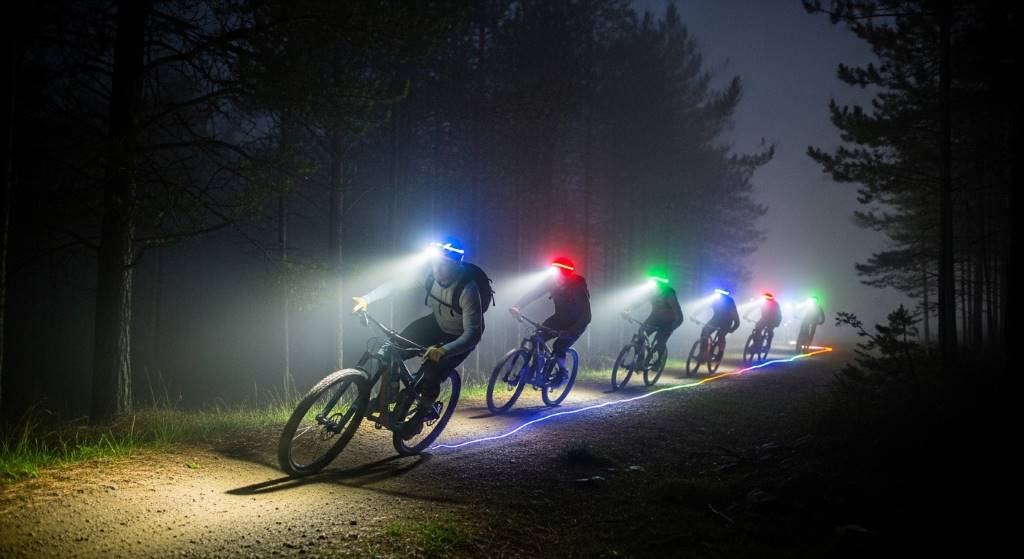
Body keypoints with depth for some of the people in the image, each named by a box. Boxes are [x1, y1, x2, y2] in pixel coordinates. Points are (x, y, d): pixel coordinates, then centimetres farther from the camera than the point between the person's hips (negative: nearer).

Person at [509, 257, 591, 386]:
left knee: (559, 347, -22)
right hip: (560, 318, 5)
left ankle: (562, 372, 8)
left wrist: (569, 332, -45)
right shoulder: (552, 282, -18)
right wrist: (517, 306, -36)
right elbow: (533, 293, -20)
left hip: (577, 323, -5)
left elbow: (586, 316, -33)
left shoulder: (578, 287, -31)